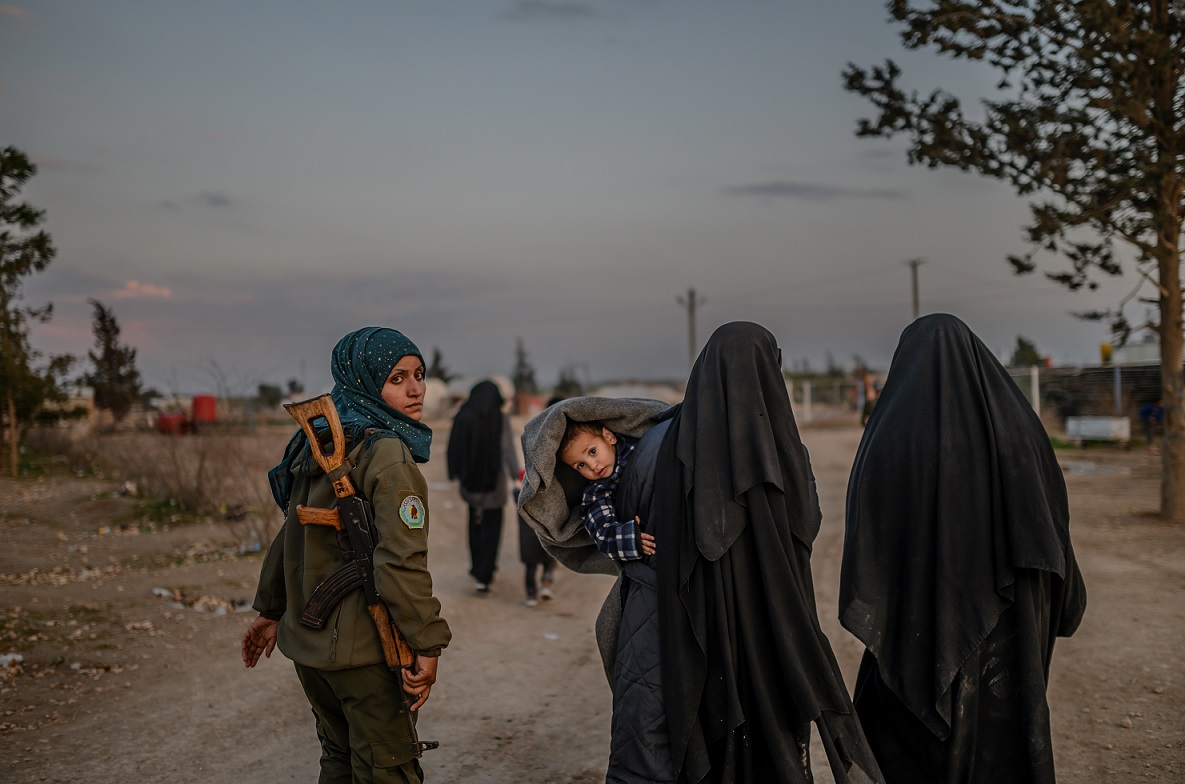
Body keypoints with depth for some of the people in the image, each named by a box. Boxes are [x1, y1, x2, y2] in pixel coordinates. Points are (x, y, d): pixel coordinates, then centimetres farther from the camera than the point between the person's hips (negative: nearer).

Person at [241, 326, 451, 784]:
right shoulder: (388, 454, -18)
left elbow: (292, 535, 17)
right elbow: (400, 561, -26)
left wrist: (271, 610, 25)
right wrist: (428, 646, -22)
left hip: (307, 642, 9)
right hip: (362, 651, -9)